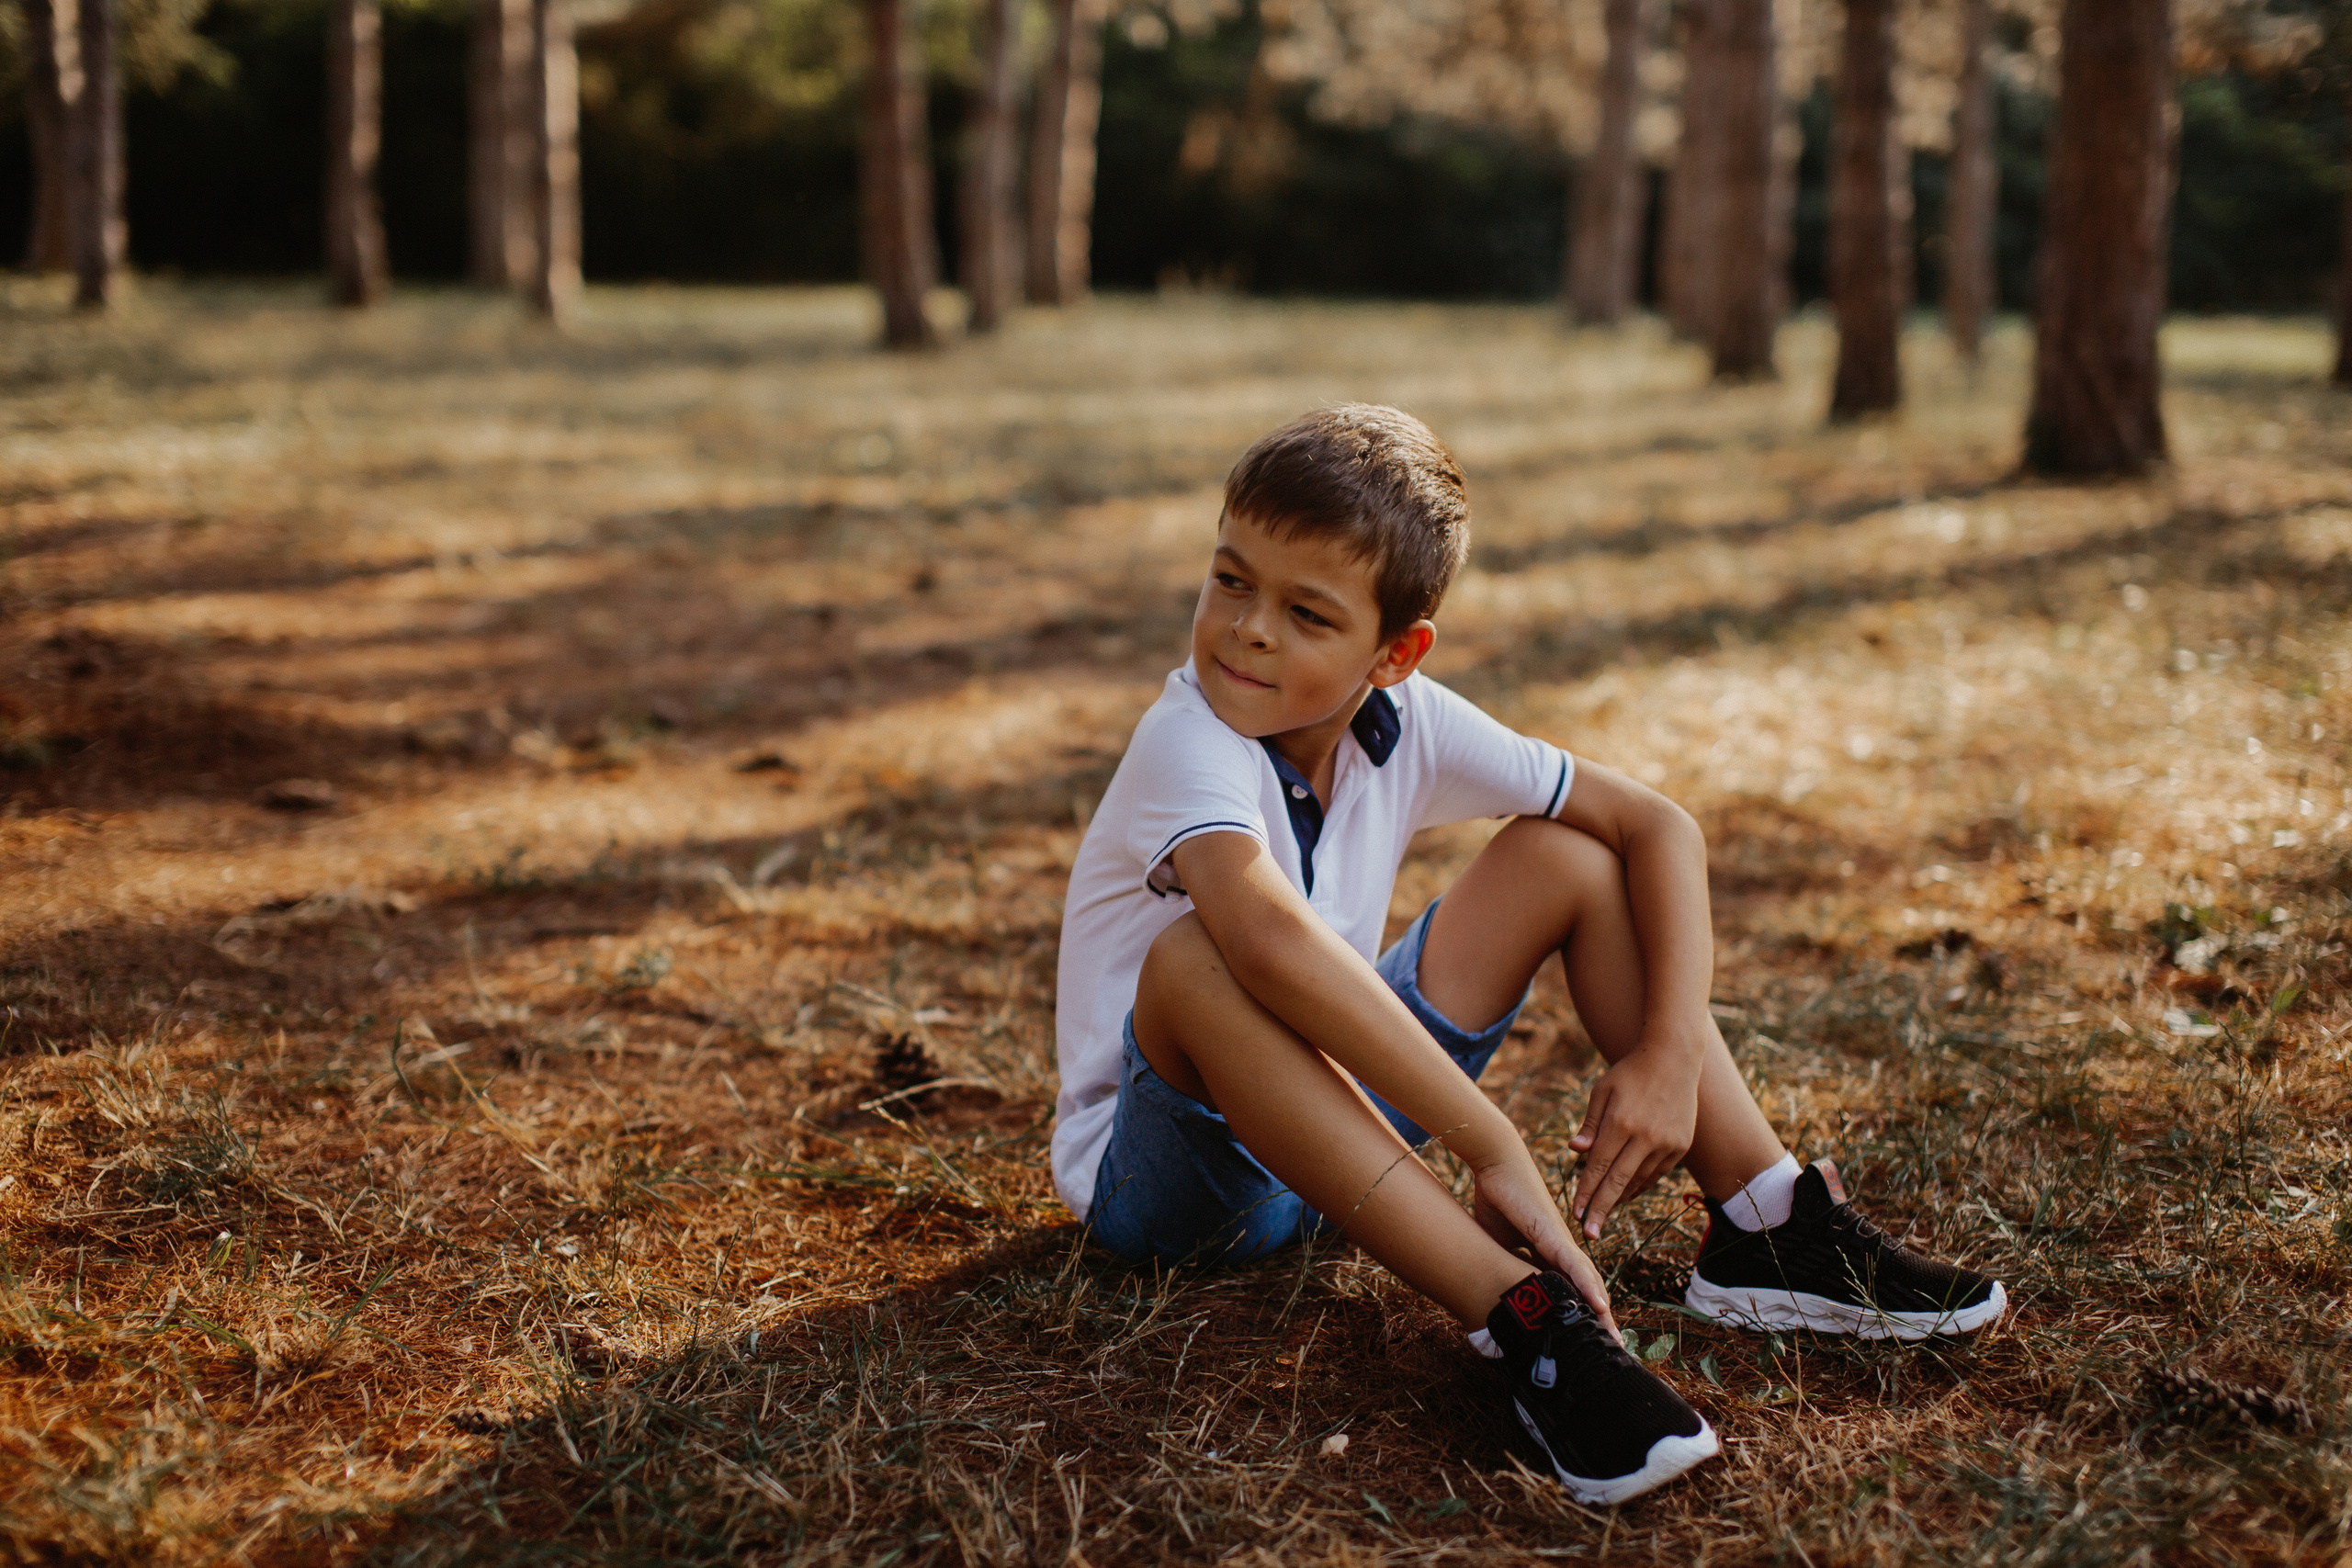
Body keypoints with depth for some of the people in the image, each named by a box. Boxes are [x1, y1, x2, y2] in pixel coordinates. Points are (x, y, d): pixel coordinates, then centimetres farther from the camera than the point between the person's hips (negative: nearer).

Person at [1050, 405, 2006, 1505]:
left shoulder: (1406, 721, -8)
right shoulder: (1188, 742, -27)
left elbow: (1656, 826, -1)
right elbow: (1272, 940, -47)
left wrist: (1673, 1052, -16)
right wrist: (1494, 1148, -46)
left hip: (1338, 1121, 6)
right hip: (1159, 1168, -6)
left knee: (1566, 855, -2)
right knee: (1198, 961, -38)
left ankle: (1767, 1228, -4)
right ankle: (1524, 1322, -39)